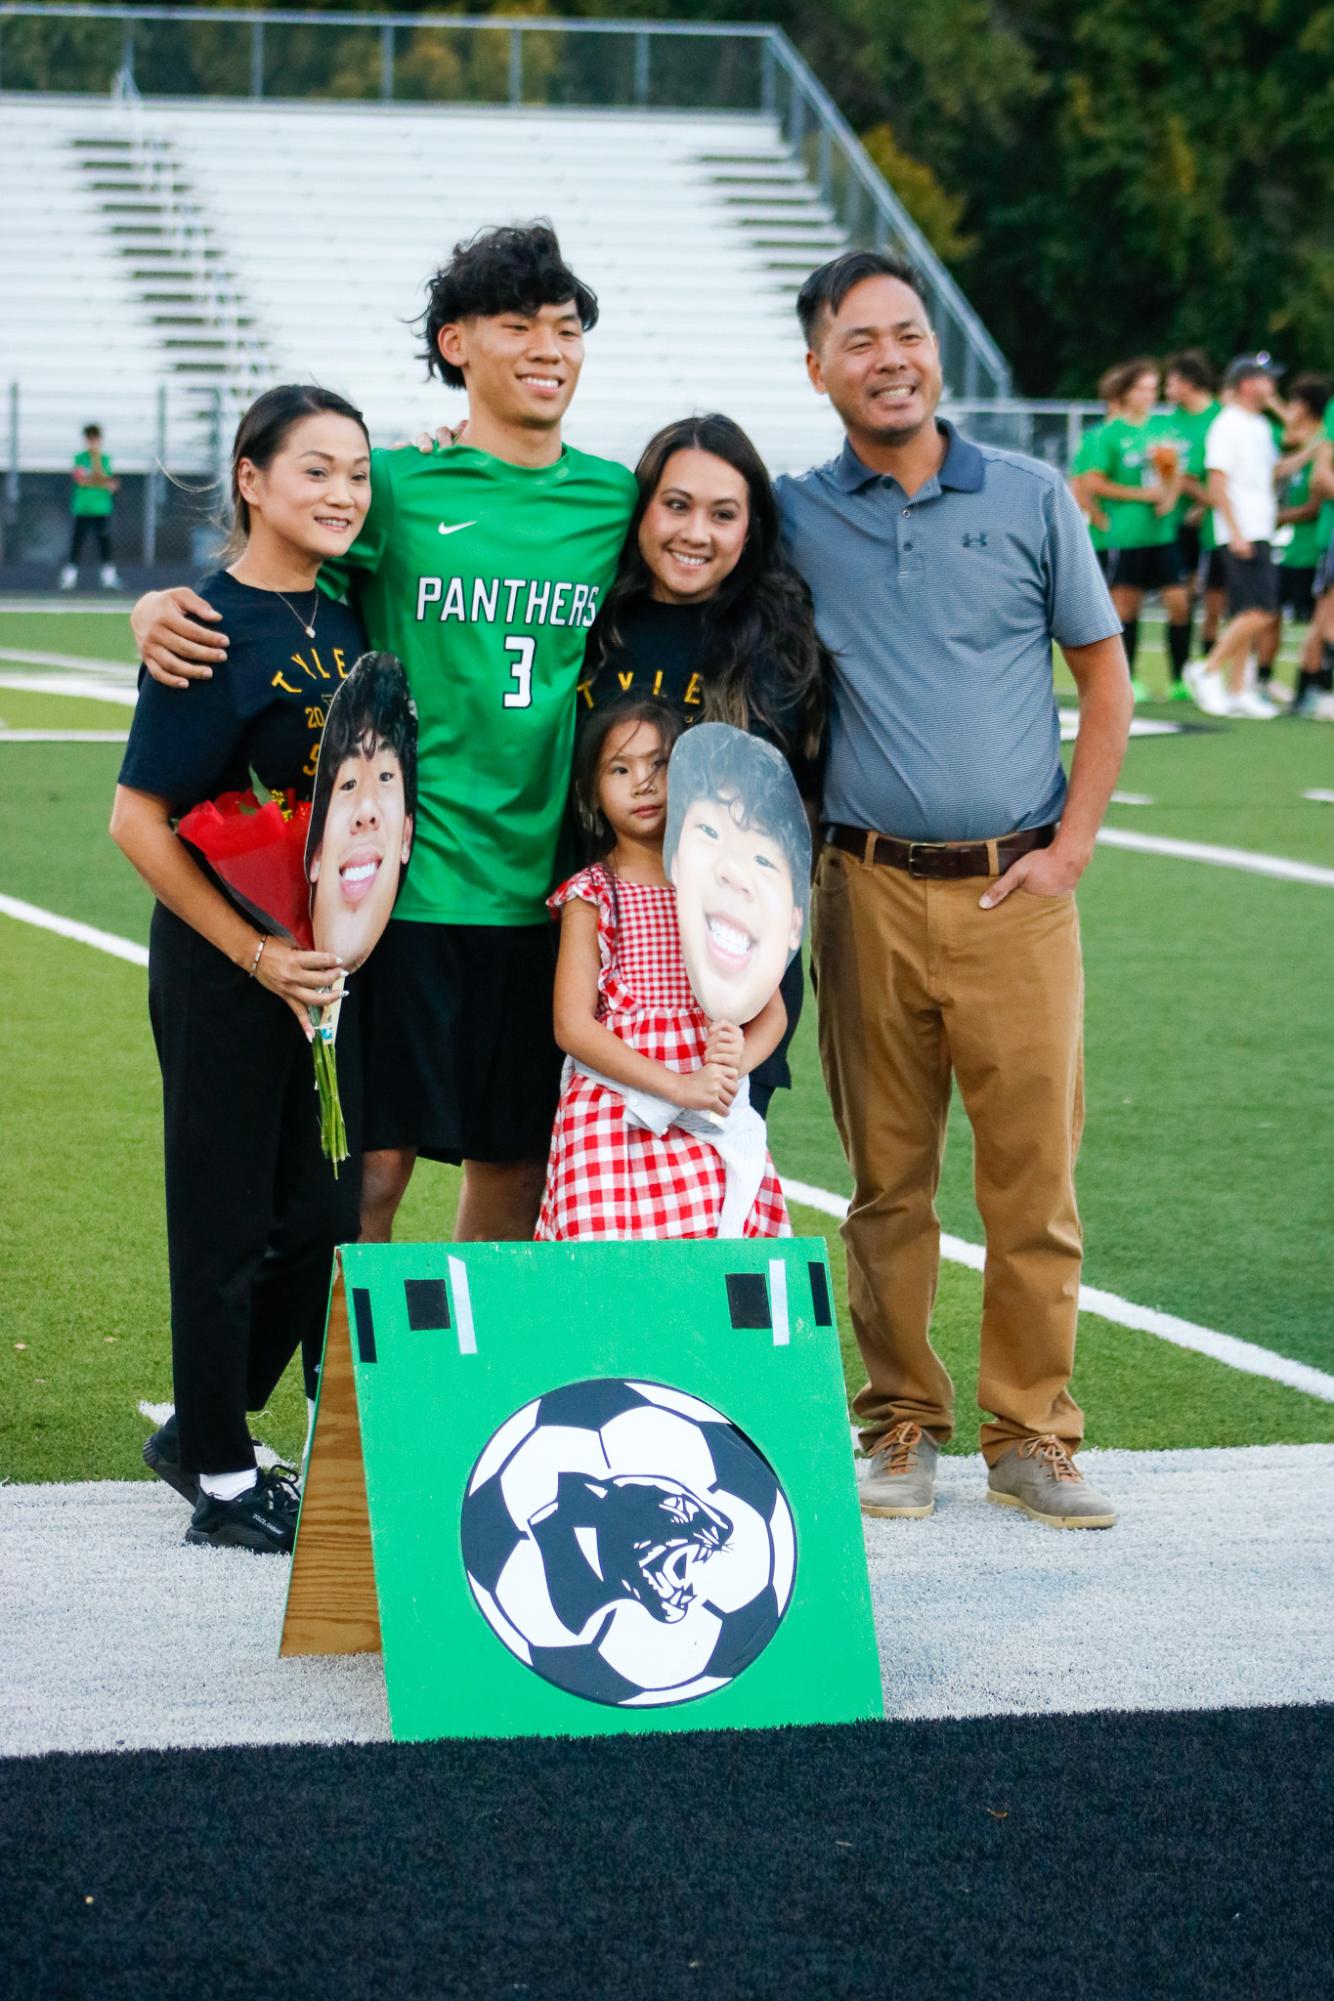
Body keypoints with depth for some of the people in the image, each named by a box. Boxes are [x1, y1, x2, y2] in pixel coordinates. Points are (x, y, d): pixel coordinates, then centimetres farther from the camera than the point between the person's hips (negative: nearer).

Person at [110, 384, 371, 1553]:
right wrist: (256, 953, -18)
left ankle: (203, 1432, 30)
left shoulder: (346, 616, 7)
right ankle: (224, 1486, 15)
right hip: (224, 965, -7)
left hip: (334, 960, 7)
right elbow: (140, 821, -16)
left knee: (323, 1216, 13)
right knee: (228, 1224, 3)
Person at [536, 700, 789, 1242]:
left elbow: (770, 1009, 12)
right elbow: (573, 1026, -6)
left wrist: (738, 1059, -11)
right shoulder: (591, 896, 2)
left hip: (711, 1124, 3)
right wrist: (678, 1084, -15)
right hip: (614, 1119, -3)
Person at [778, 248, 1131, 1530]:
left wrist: (1069, 847, 1)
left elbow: (1104, 677, 9)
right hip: (870, 890, 1)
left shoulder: (1031, 499, 4)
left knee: (1034, 1176, -1)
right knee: (887, 1178, 4)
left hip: (1014, 892, 0)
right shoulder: (793, 519, 5)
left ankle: (1030, 1435, 8)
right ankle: (900, 1426, 14)